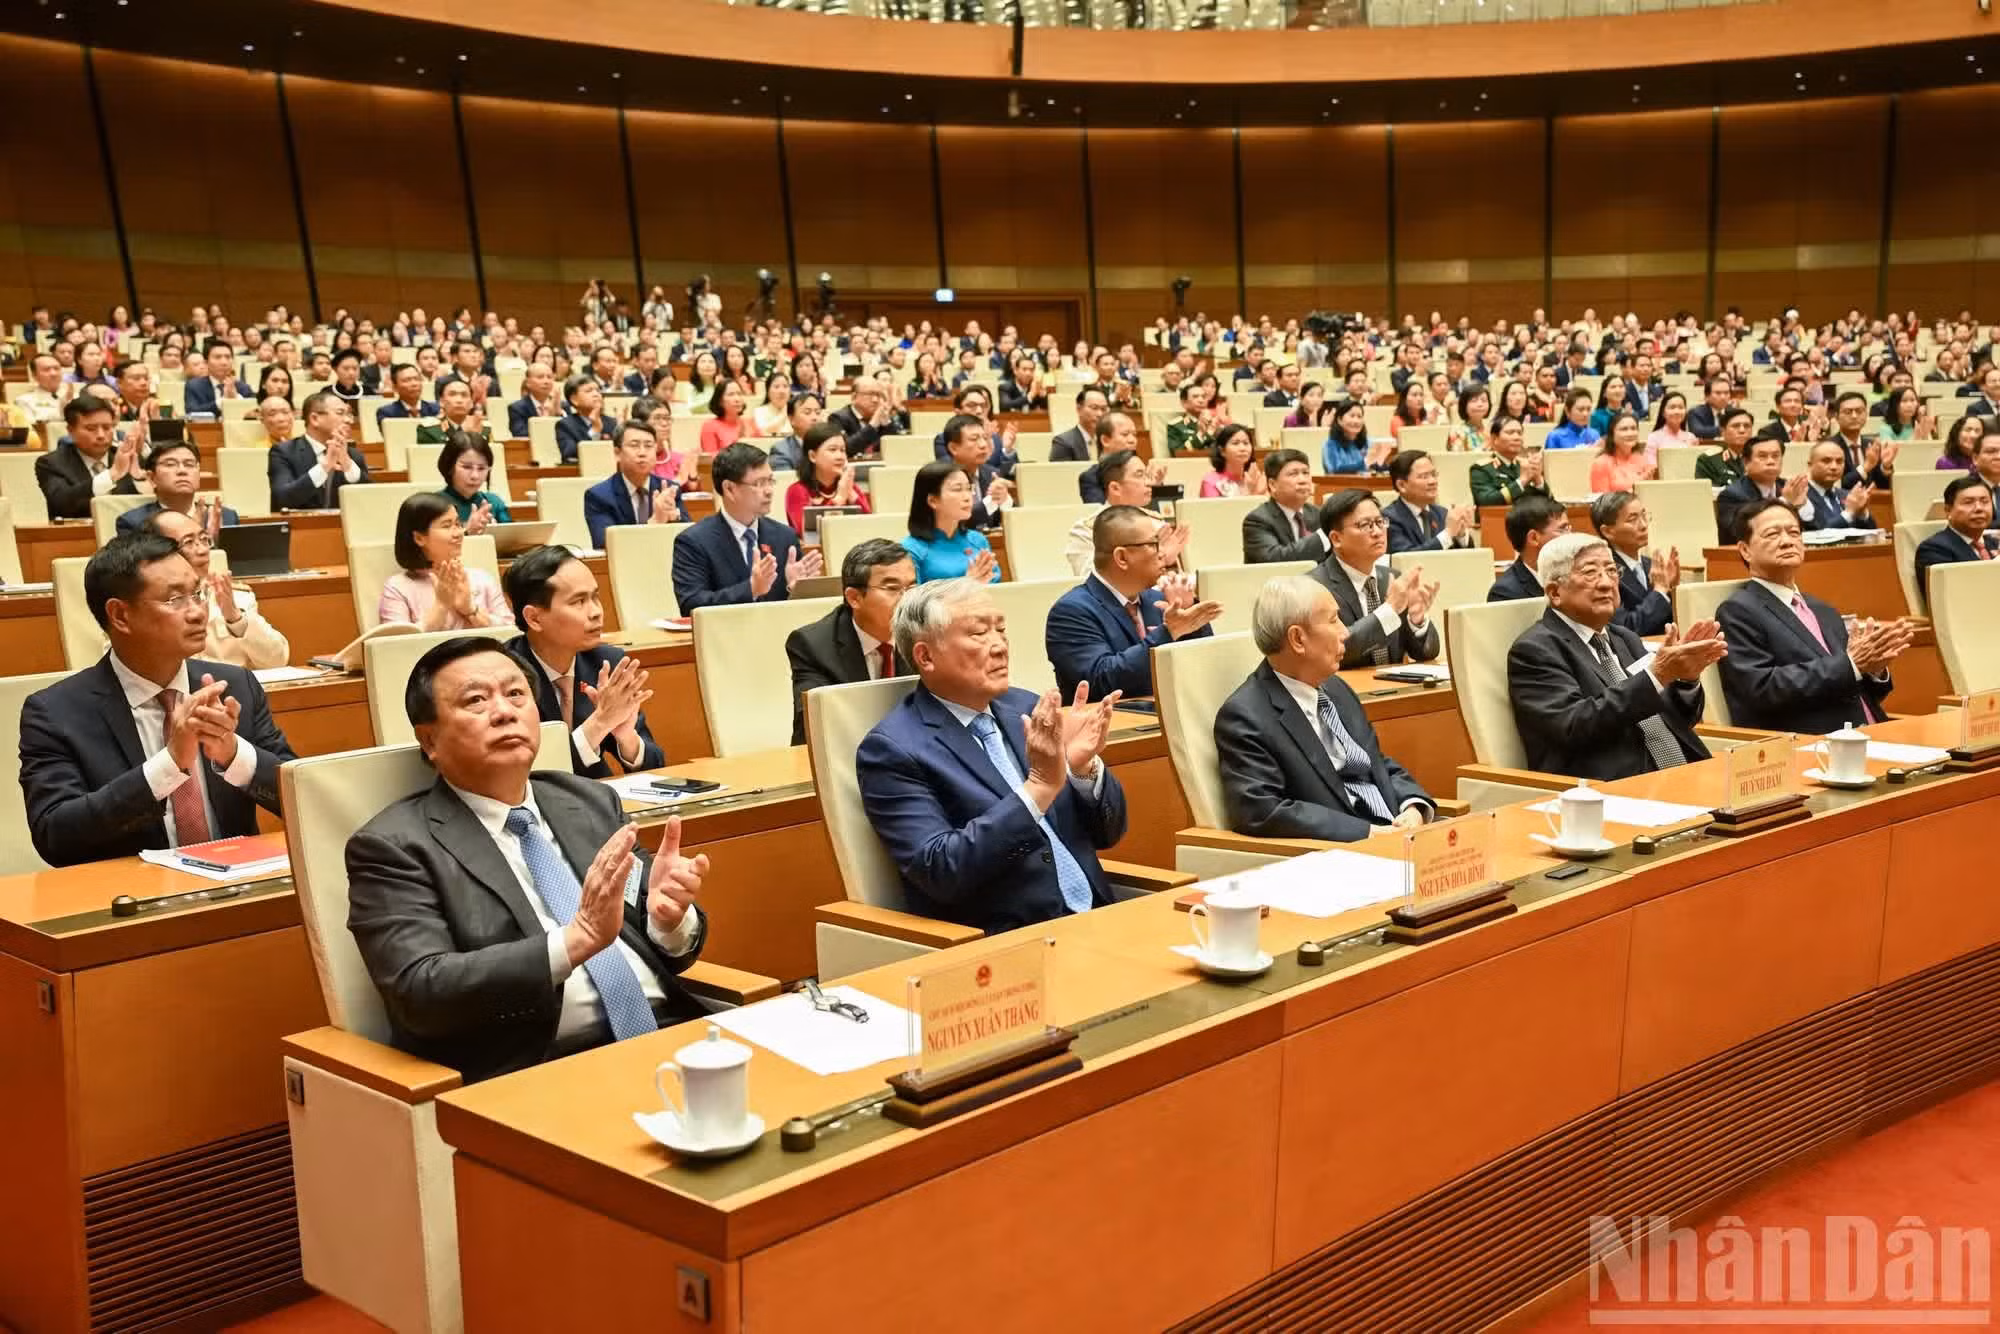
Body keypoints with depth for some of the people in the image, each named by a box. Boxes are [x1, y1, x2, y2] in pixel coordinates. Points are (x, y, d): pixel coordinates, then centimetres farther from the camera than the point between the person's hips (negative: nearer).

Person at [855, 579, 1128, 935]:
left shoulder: (1026, 709, 10)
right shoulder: (892, 748, -5)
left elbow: (1107, 833, 12)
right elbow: (939, 870, -16)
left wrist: (1084, 766, -8)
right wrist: (1039, 786, -20)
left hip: (1097, 921, 6)